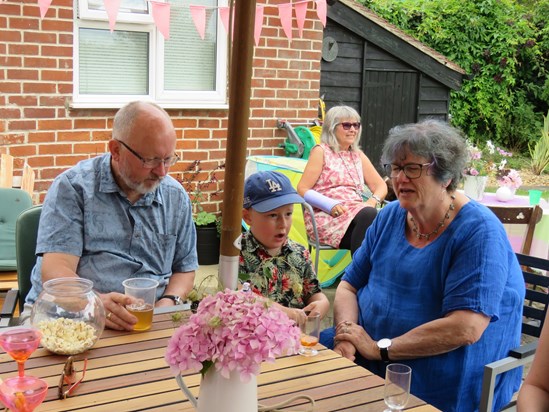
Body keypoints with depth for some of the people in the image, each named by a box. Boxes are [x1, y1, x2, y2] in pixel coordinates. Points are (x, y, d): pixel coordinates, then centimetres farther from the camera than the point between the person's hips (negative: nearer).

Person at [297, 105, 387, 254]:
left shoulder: (358, 155, 21)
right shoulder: (321, 152, 4)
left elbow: (380, 185, 17)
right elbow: (302, 189, -3)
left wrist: (372, 201, -7)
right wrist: (331, 205, -18)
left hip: (356, 212, 5)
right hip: (326, 217, -5)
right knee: (369, 215, -34)